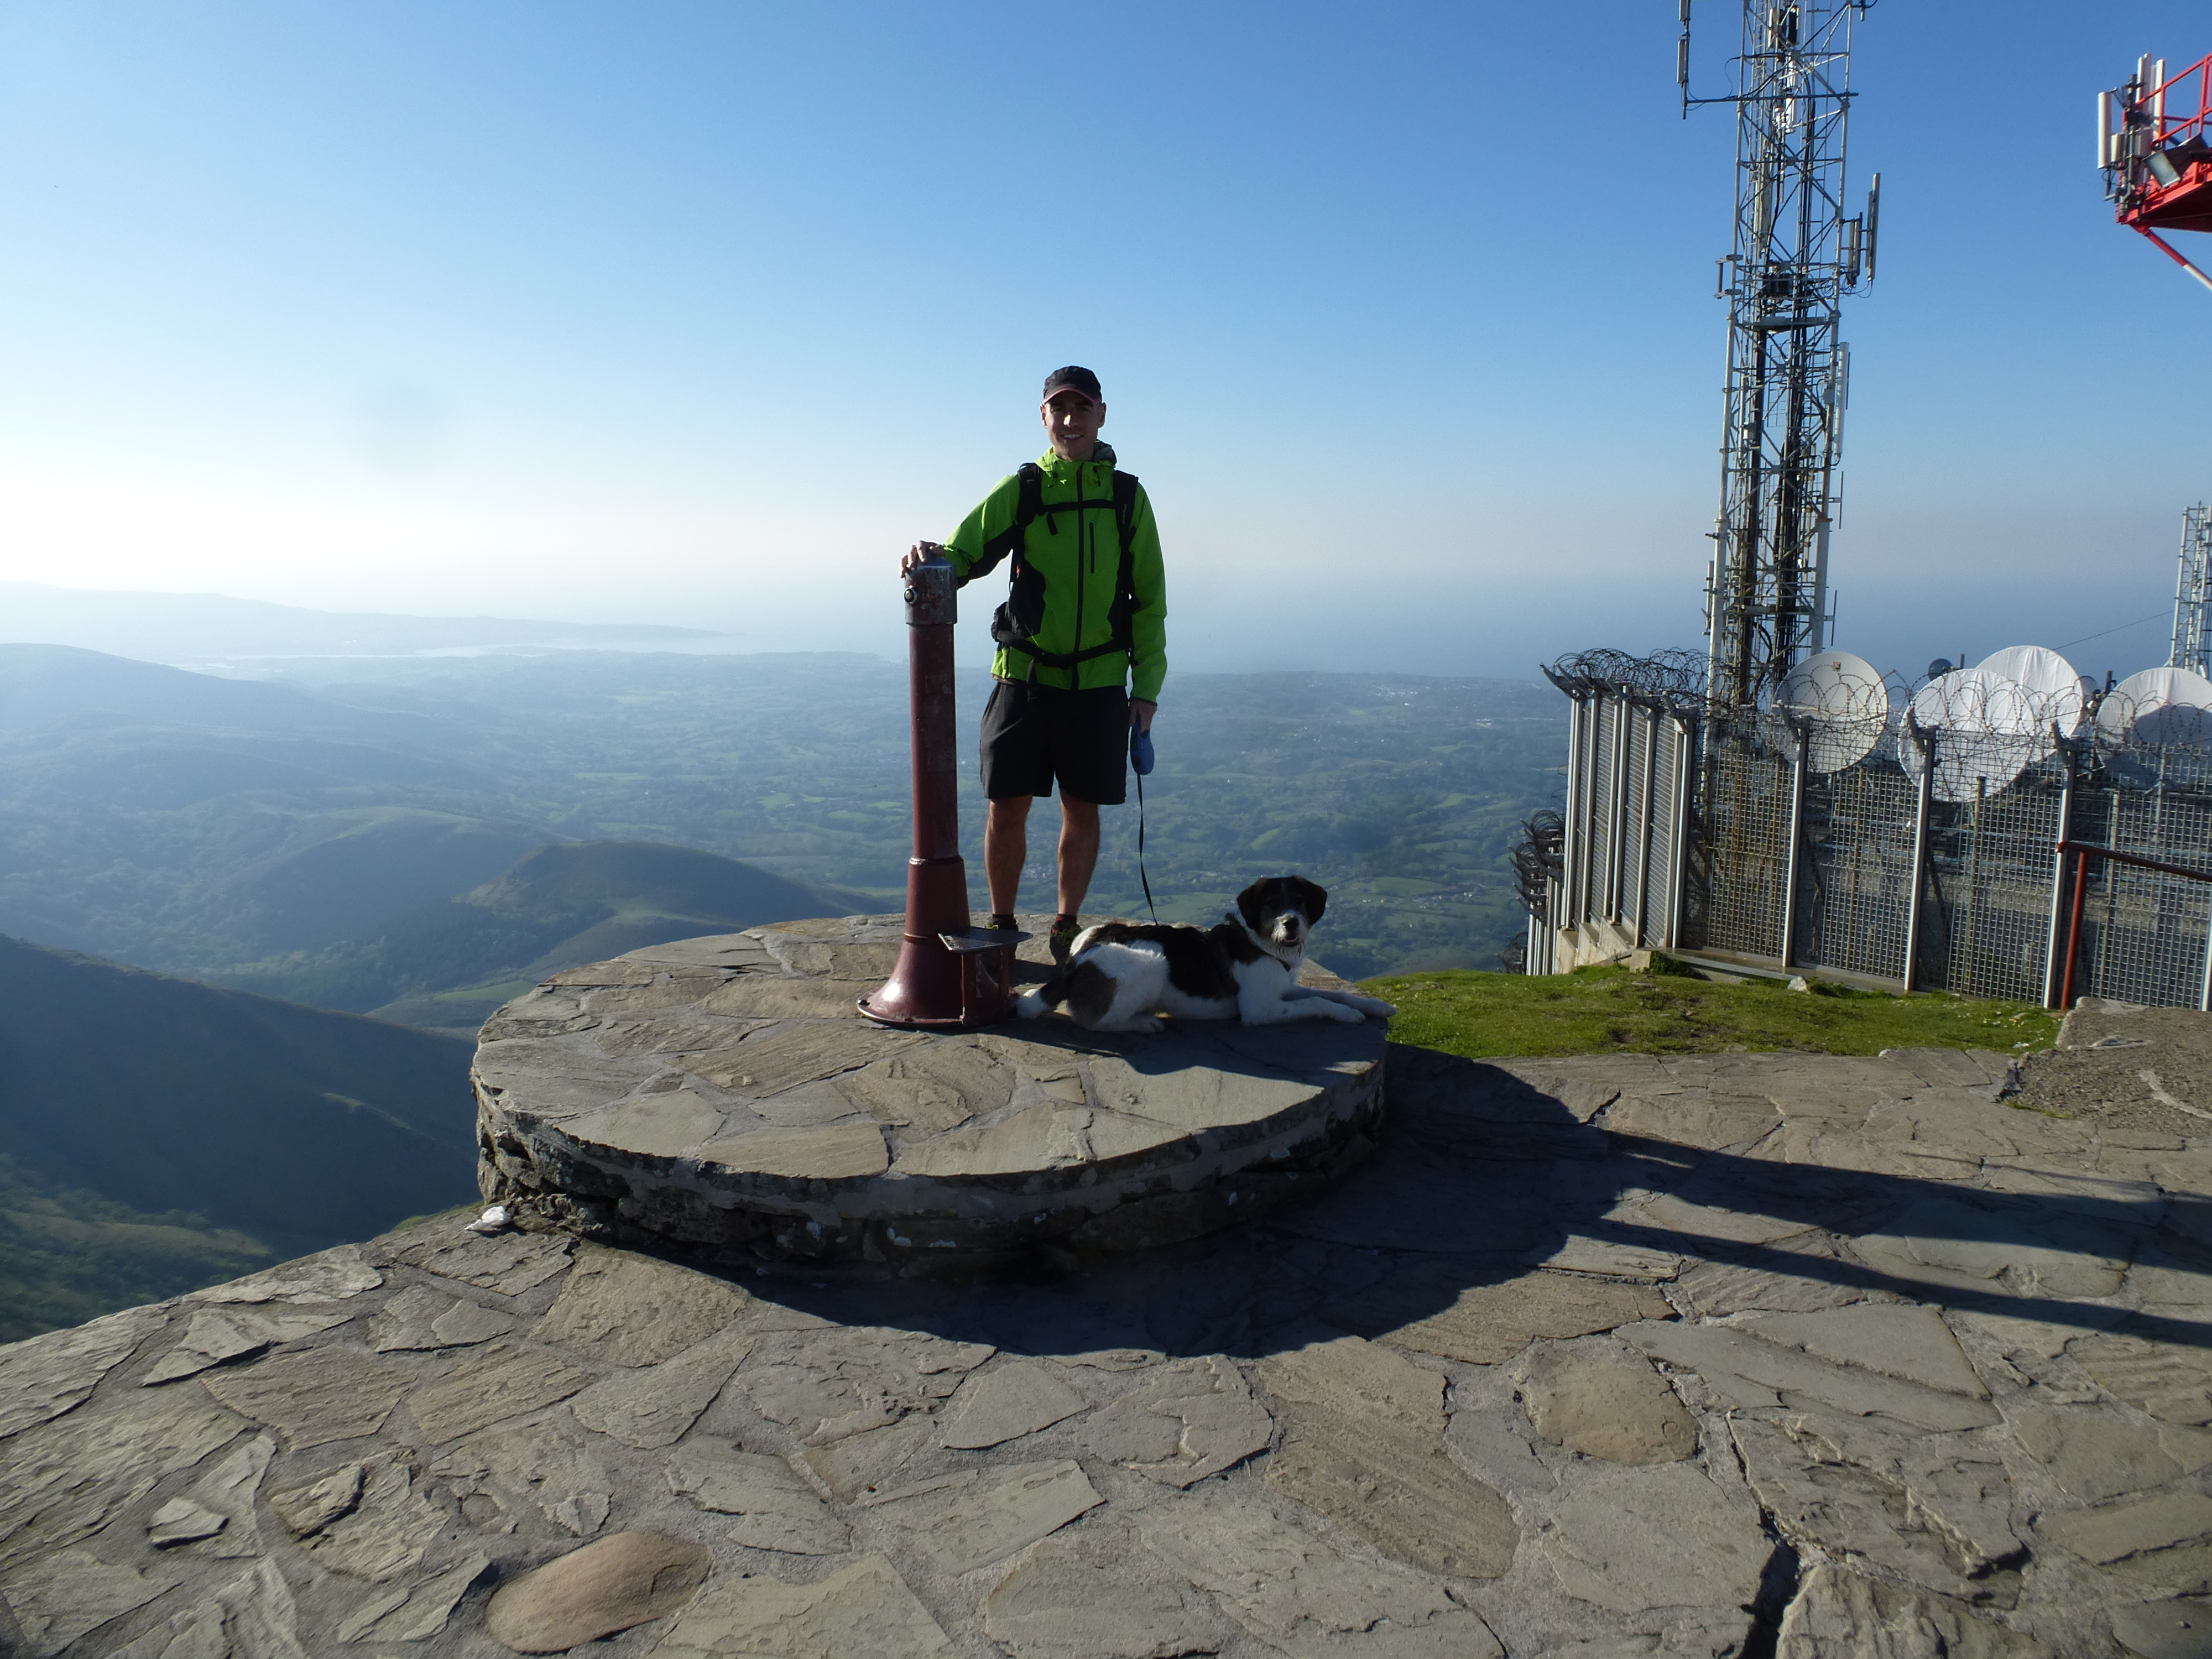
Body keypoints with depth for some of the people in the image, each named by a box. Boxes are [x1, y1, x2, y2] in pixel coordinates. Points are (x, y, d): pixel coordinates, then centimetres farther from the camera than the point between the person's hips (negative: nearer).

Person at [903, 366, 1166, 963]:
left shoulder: (1127, 497, 6)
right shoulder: (1019, 490, 4)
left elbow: (1149, 599, 9)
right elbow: (962, 555, 1)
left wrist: (1147, 689, 4)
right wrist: (929, 561, -24)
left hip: (1099, 684, 1)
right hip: (1024, 678, 0)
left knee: (1082, 809, 8)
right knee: (1007, 806, 1)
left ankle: (1066, 927, 25)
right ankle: (1001, 928, 19)